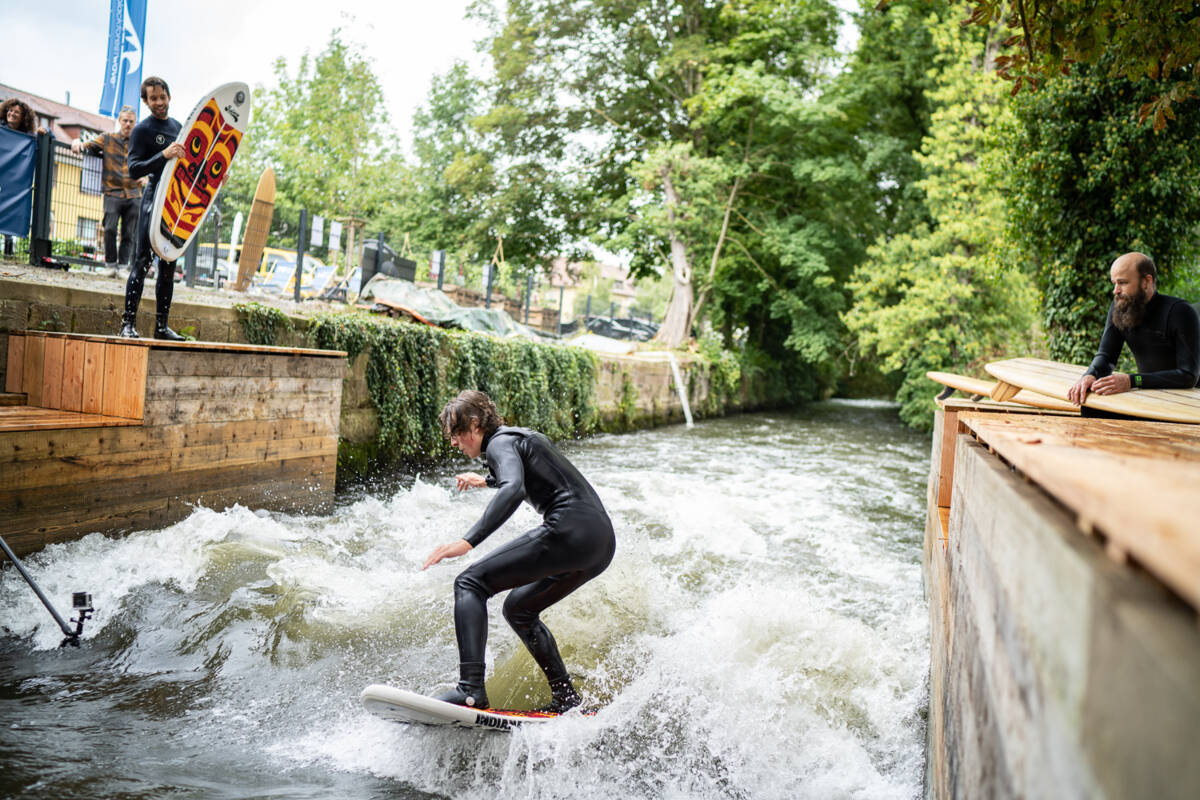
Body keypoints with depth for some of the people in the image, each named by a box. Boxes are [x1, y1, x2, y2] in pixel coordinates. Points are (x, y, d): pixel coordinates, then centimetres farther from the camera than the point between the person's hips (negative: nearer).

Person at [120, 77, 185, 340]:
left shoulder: (178, 127, 17)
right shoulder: (142, 130, -3)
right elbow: (134, 170, -14)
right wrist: (164, 155, -26)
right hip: (154, 201, -6)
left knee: (168, 265, 7)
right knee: (142, 262, -9)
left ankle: (161, 325, 11)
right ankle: (128, 323, -6)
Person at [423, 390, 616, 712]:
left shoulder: (500, 443, -2)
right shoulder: (524, 435, 26)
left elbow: (513, 490, -23)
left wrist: (468, 540, -31)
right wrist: (487, 480, 63)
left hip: (568, 530, -10)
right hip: (602, 541, 10)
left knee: (470, 583, -8)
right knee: (518, 608, 22)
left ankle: (471, 689, -22)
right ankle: (567, 697, 14)